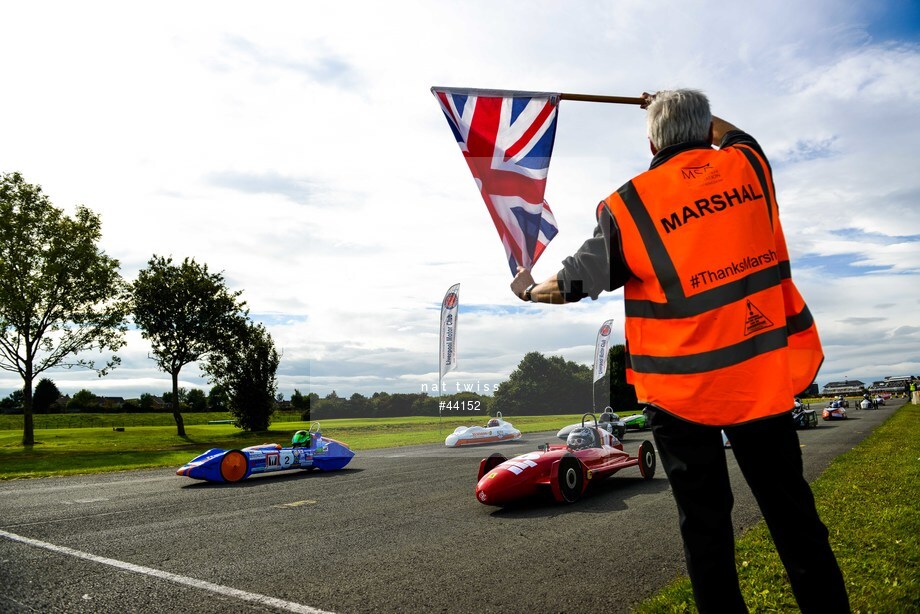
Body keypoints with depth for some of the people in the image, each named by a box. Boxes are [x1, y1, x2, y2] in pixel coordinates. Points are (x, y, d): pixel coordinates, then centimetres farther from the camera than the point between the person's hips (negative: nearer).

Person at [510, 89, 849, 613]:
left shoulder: (627, 205, -9)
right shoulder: (749, 166, 3)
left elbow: (575, 283, 0)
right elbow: (734, 135, 28)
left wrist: (531, 290, 19)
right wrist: (694, 113, 42)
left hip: (682, 383, -3)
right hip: (764, 370, 3)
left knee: (705, 520, 11)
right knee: (791, 510, 16)